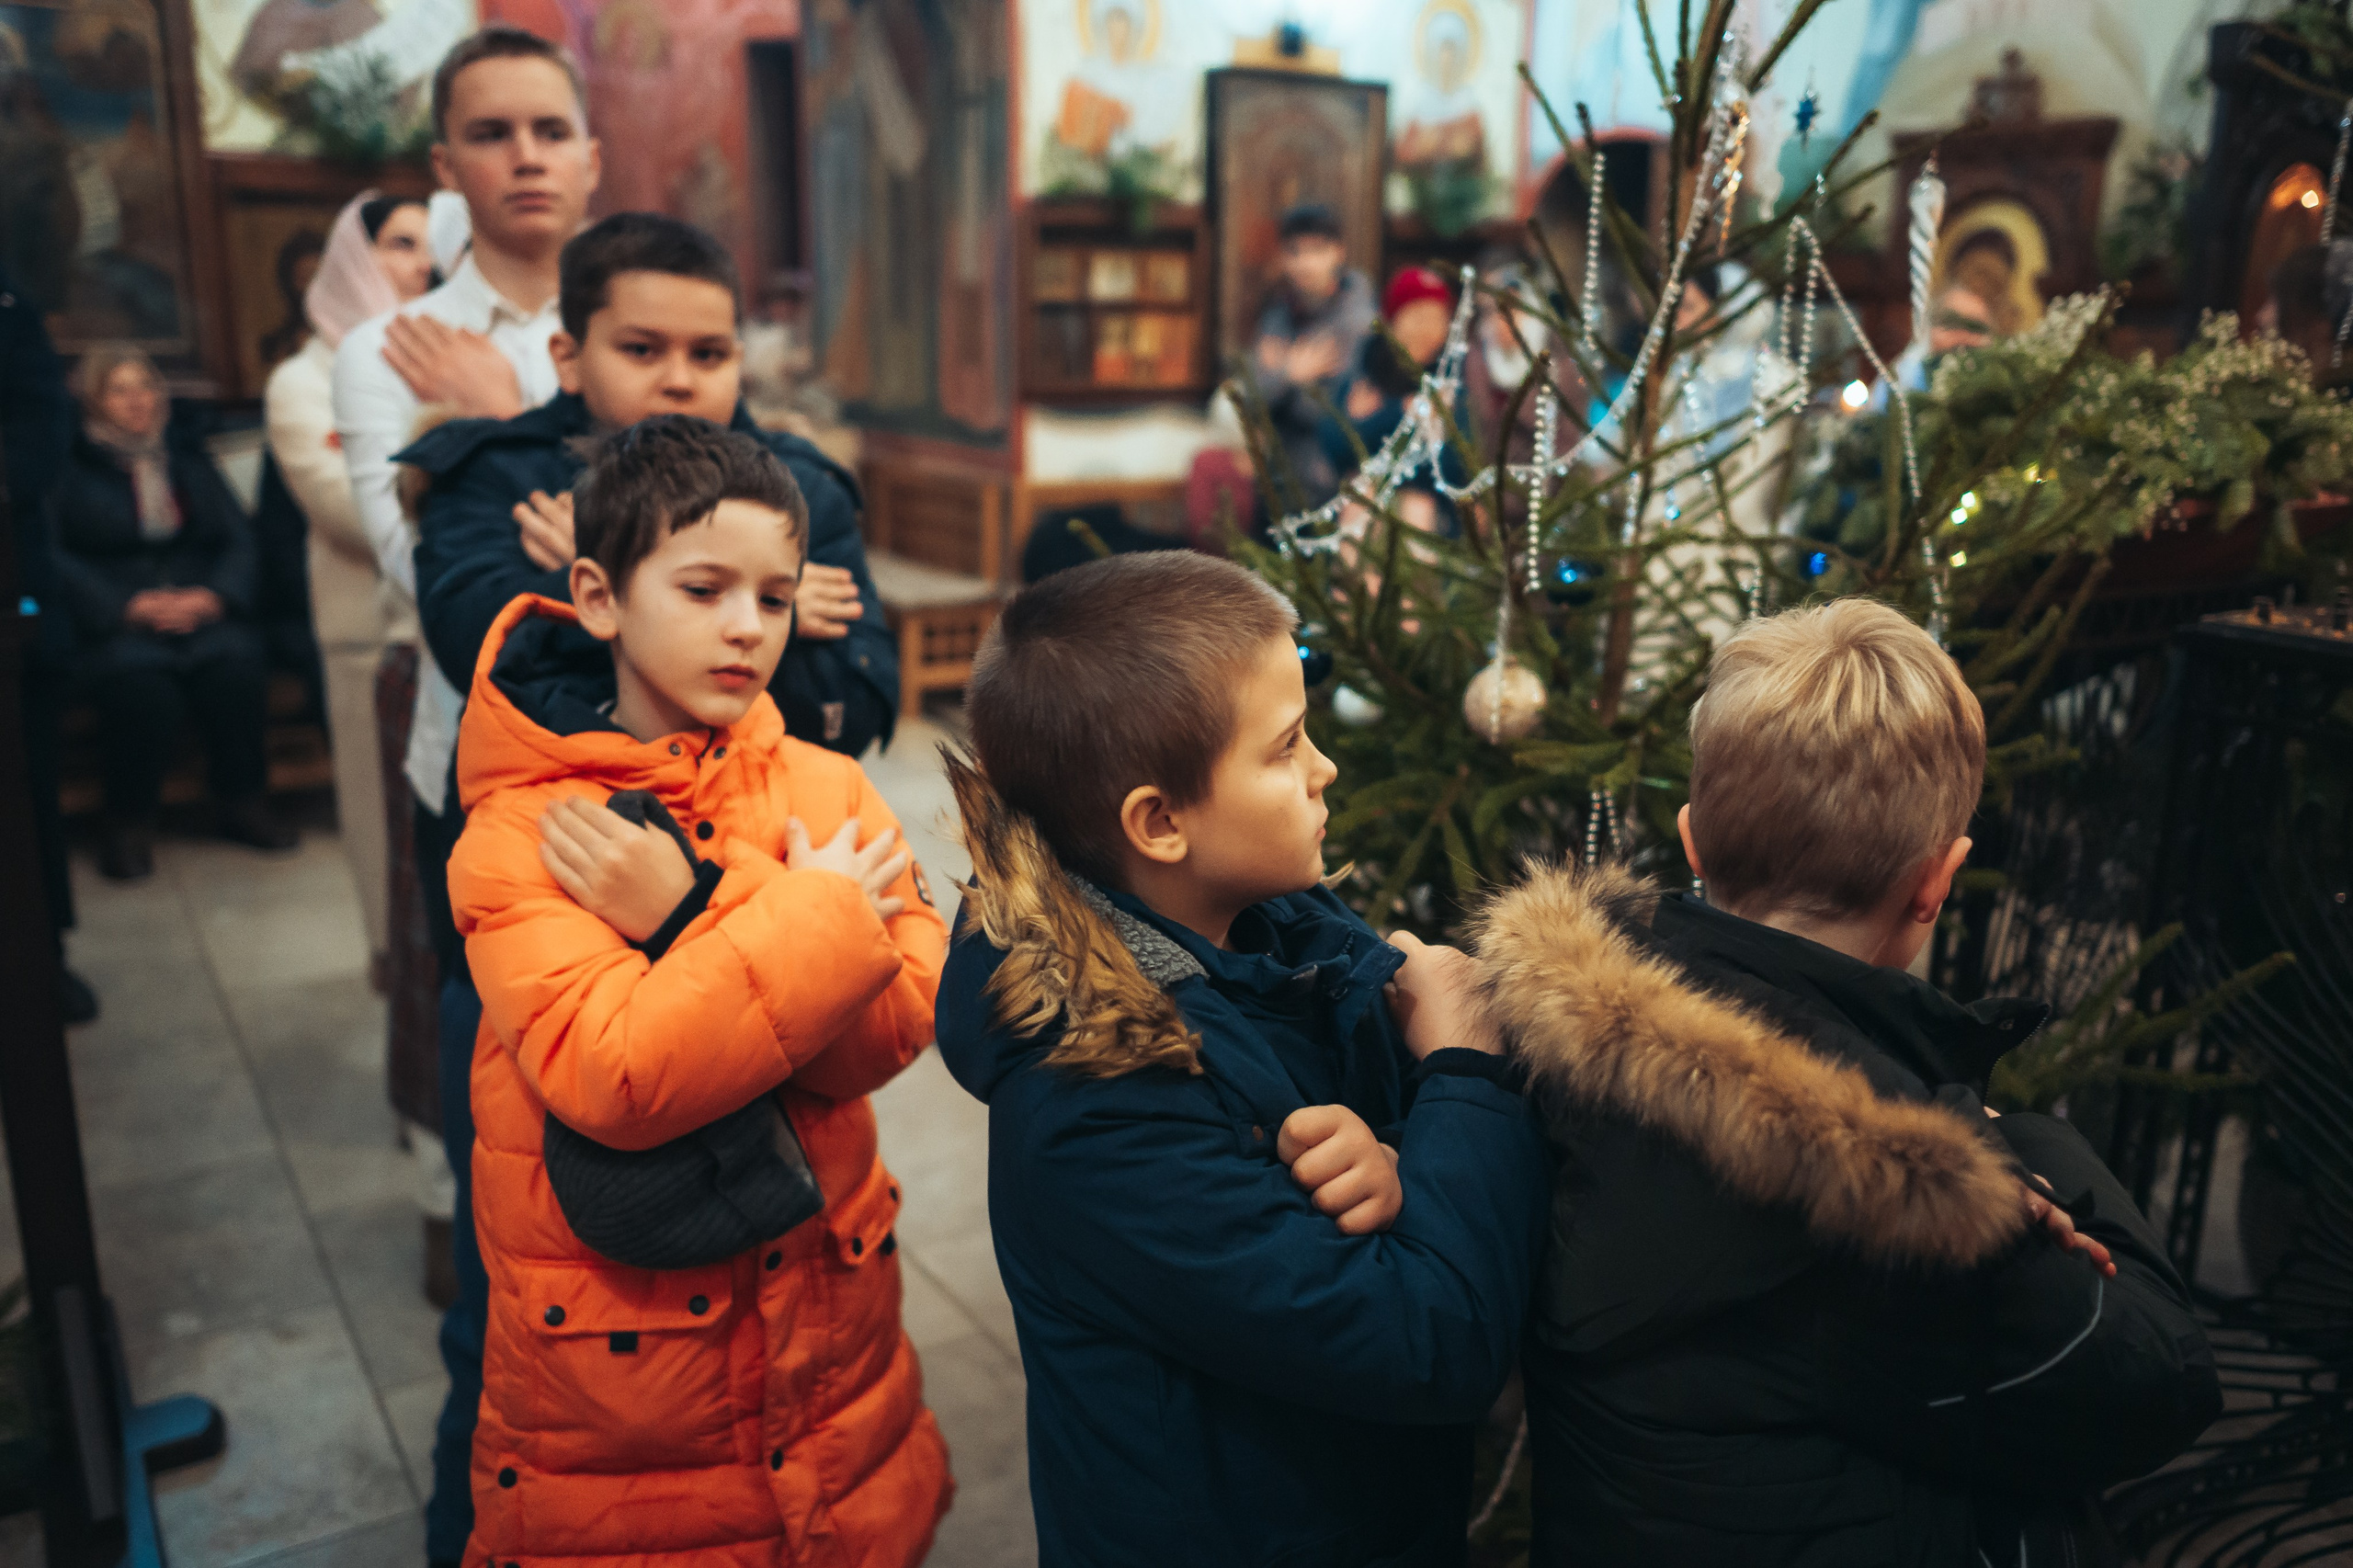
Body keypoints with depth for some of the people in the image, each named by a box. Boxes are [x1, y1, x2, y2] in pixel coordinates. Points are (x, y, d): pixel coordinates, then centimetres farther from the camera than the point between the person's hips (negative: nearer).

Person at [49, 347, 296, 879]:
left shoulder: (190, 461, 23)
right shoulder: (68, 469, 11)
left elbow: (238, 539, 11)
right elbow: (56, 558, -3)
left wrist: (210, 597, -10)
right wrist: (128, 607, -18)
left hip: (200, 612, 3)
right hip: (113, 625, -2)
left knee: (235, 663, -32)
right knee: (141, 679, -36)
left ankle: (242, 805, -19)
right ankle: (130, 823, -21)